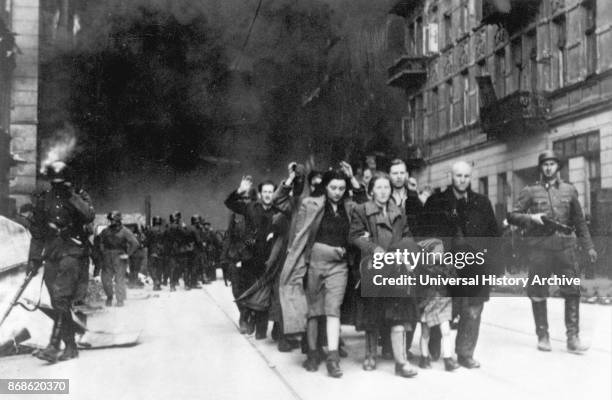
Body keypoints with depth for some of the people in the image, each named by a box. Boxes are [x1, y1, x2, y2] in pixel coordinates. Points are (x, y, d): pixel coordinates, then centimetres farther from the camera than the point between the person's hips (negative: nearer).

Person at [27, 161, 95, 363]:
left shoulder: (79, 196, 3)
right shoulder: (43, 199, 12)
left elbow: (89, 216, -16)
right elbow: (36, 232, 17)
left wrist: (72, 197, -18)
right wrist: (34, 258, 14)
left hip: (72, 251, -5)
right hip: (51, 254, 5)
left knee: (62, 299, -17)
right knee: (58, 304, 4)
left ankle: (54, 346, -21)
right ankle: (70, 346, 11)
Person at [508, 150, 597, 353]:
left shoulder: (569, 190, 13)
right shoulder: (530, 191, 6)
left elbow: (579, 221, 17)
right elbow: (512, 216, 4)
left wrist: (589, 246, 13)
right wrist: (531, 218, -13)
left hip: (565, 246, 1)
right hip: (539, 247, -1)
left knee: (572, 291, -5)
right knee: (538, 294, 3)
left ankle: (573, 337, 1)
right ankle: (543, 336, 15)